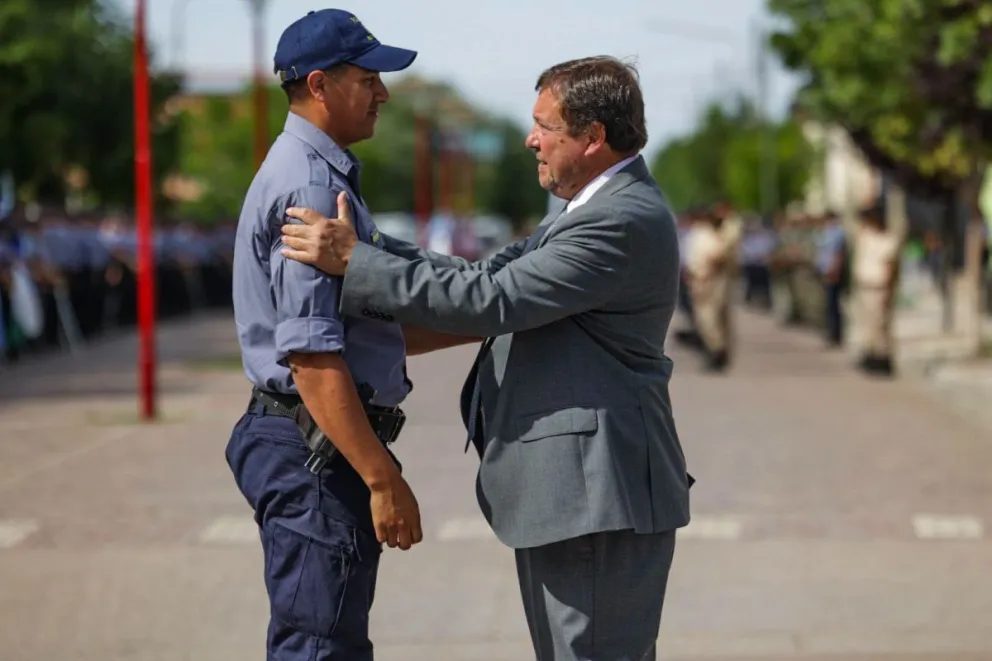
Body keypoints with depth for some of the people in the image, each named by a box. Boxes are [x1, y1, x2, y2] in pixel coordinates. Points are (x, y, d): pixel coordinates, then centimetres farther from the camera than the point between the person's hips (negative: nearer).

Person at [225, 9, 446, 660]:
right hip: (318, 452, -11)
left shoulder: (322, 174, 17)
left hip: (315, 447, 11)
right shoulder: (311, 187, -17)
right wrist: (383, 478, -24)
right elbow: (312, 356, -24)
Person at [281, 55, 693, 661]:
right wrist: (369, 248, 8)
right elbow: (494, 275, 13)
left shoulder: (622, 222, -19)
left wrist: (353, 262, -17)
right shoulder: (601, 207, 16)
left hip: (598, 495, -11)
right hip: (582, 492, 11)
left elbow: (488, 302, -22)